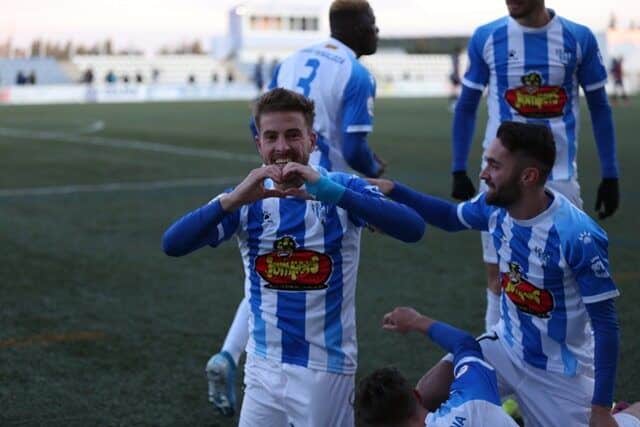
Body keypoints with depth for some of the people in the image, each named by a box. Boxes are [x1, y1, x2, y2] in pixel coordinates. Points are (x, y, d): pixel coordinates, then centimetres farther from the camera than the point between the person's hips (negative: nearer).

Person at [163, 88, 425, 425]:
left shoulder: (341, 189, -7)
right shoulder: (247, 199, -1)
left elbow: (413, 229, -24)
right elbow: (172, 245, -14)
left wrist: (329, 191, -34)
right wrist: (234, 199, -29)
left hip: (325, 369, -2)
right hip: (263, 367, 3)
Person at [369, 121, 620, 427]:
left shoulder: (578, 235, -28)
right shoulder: (495, 206, -10)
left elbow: (605, 323, -20)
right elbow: (452, 218, 15)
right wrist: (393, 190, 3)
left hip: (559, 373, -5)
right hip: (506, 347, 5)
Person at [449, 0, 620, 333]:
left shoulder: (578, 39, -2)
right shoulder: (486, 38, -2)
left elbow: (599, 107, 7)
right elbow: (466, 106, 8)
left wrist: (610, 174, 5)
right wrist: (459, 170, 6)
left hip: (558, 175, 0)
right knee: (498, 271, 5)